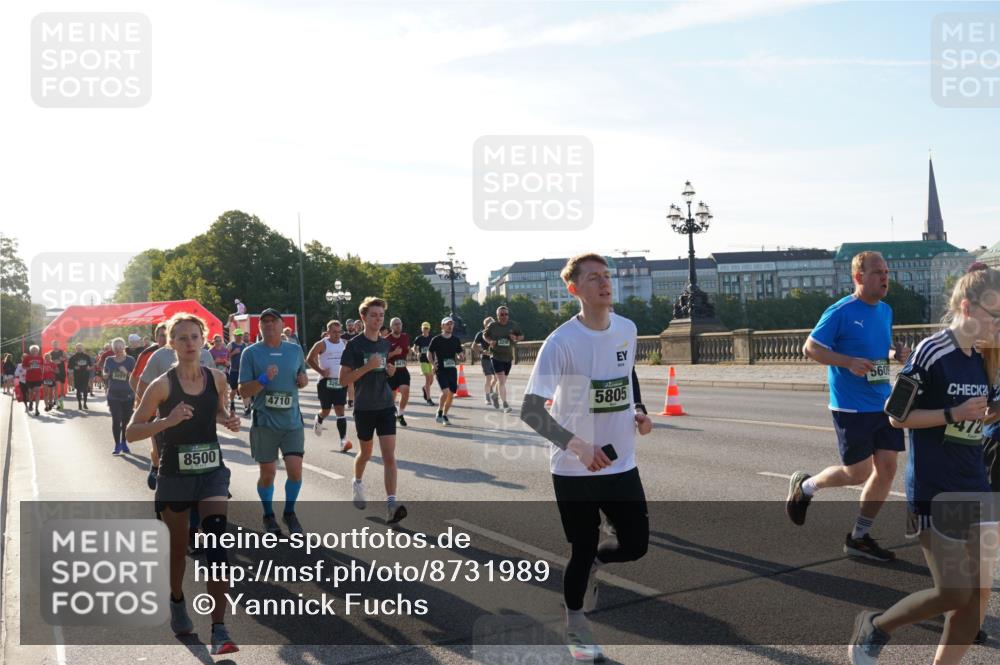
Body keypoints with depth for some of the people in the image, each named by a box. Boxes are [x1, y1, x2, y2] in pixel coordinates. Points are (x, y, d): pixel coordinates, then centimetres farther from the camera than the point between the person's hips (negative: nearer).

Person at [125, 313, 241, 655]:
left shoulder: (217, 378, -2)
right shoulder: (162, 385, -12)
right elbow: (131, 432, -12)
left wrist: (229, 421, -5)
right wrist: (167, 421, -28)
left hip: (212, 473, 2)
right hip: (175, 476, -1)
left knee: (217, 545, -12)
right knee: (179, 547, 14)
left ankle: (219, 630, -10)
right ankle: (177, 601, 45)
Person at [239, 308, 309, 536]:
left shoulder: (295, 350, 6)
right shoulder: (251, 353, -3)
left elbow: (303, 378, 20)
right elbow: (243, 391, -5)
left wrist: (304, 380, -3)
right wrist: (264, 379, -22)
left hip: (292, 421, 2)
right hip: (265, 422, -2)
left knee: (295, 470, -5)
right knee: (268, 473, 5)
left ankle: (289, 512, 20)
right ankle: (268, 515, 29)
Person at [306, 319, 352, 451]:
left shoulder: (345, 344, 7)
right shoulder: (322, 344, -6)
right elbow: (309, 359, -5)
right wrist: (321, 371, -14)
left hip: (341, 381, 2)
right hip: (326, 381, -2)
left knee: (340, 410, -6)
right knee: (326, 410, 8)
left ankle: (343, 440, -13)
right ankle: (318, 421, 45)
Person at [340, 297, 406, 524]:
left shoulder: (385, 344, 7)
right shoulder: (354, 345, -8)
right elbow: (343, 380, -11)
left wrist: (390, 371, -1)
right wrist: (367, 367, -22)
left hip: (386, 406, 3)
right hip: (364, 409, -3)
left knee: (389, 456, -9)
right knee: (366, 453, 16)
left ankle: (391, 504, -14)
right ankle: (357, 484, 46)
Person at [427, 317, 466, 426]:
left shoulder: (456, 340, 9)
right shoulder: (436, 340, -2)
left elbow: (460, 354, 17)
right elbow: (429, 353, 7)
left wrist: (461, 358, -6)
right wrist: (433, 363, -8)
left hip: (452, 369, 4)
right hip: (440, 370, -4)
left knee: (451, 394, 5)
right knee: (445, 391, -20)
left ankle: (444, 416, 21)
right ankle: (439, 412, 1)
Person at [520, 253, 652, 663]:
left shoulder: (627, 329, 1)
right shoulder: (562, 342, -19)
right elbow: (531, 410, -22)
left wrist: (639, 410, 5)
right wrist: (578, 447, -33)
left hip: (621, 463, 5)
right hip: (574, 469, -5)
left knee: (635, 545, 7)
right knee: (583, 550, 6)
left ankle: (592, 565, 40)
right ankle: (575, 628, 31)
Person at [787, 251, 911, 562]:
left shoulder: (886, 311, 11)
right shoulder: (841, 311, -12)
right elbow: (810, 348, -11)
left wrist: (894, 353, 1)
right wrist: (849, 362, -23)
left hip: (883, 404, 7)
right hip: (851, 407, -7)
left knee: (887, 468, 4)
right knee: (859, 472, -2)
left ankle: (859, 537, 17)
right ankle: (804, 486, 25)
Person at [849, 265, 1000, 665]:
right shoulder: (932, 353, -14)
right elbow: (897, 416, -12)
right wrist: (953, 414, -21)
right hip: (933, 492, -7)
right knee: (954, 594, -3)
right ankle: (875, 627, 21)